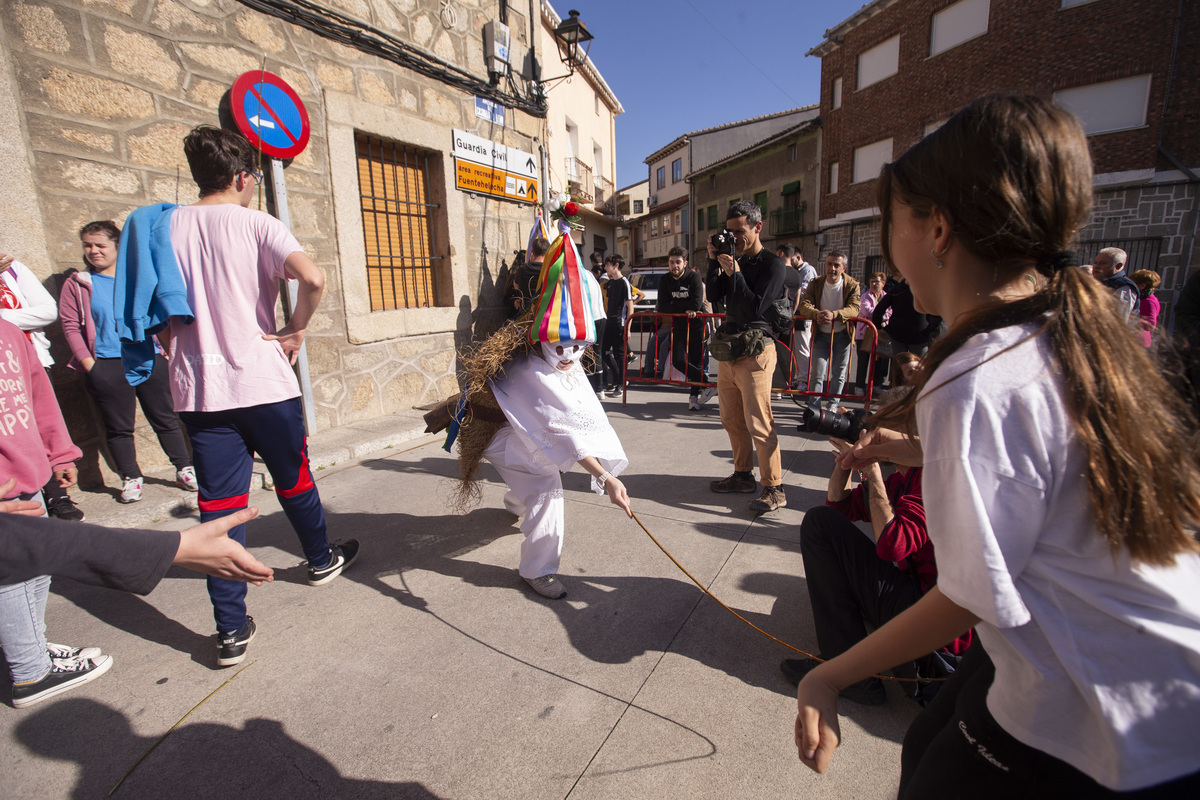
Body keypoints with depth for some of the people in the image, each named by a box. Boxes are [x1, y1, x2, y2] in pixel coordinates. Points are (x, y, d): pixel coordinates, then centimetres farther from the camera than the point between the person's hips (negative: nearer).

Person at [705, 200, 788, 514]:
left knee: (758, 423, -9)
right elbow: (713, 296, 8)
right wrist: (714, 261, 0)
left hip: (755, 350, -7)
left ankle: (774, 488, 0)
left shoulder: (773, 265, -4)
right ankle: (743, 475, 24)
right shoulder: (734, 260, 16)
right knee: (732, 420, 11)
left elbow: (755, 307, -14)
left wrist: (734, 273, -15)